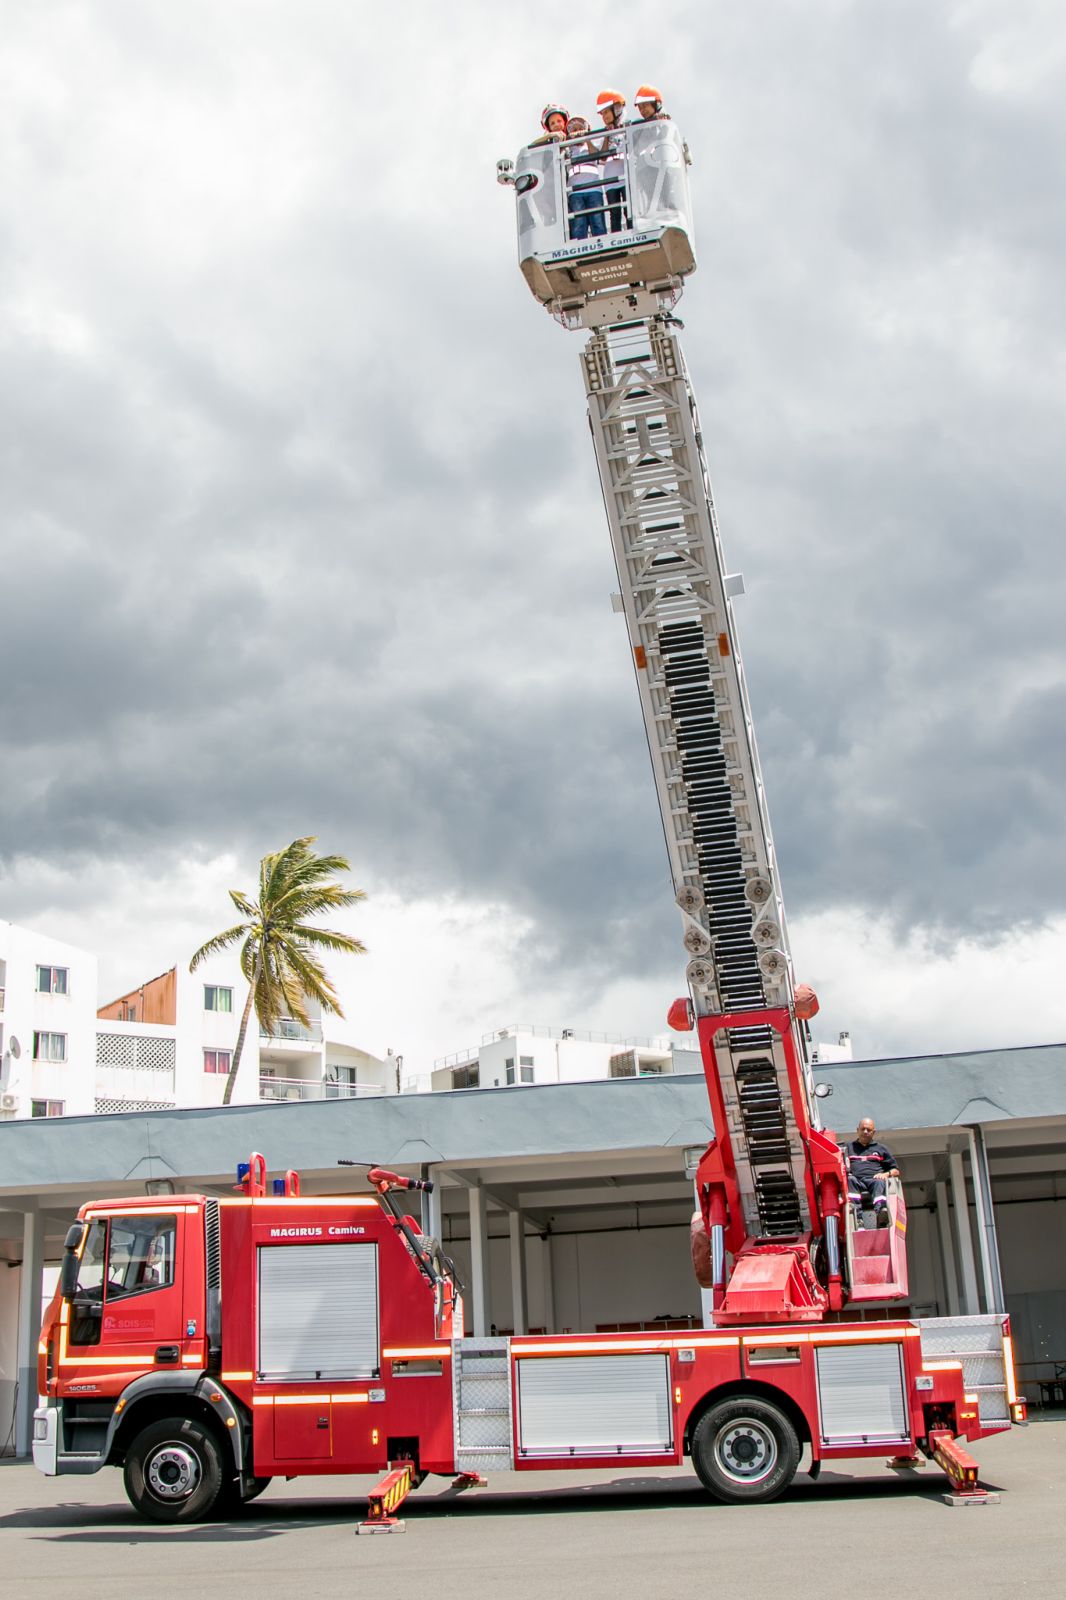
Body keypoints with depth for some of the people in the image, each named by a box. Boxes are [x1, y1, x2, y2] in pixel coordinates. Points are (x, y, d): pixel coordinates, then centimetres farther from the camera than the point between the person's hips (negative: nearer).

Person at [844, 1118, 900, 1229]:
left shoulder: (881, 1148, 30)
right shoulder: (848, 1147, 31)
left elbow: (896, 1171, 25)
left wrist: (886, 1174, 3)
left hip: (873, 1179, 0)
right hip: (856, 1180, 0)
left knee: (879, 1182, -36)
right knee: (850, 1180, -36)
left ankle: (881, 1213, -66)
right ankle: (856, 1215, -59)